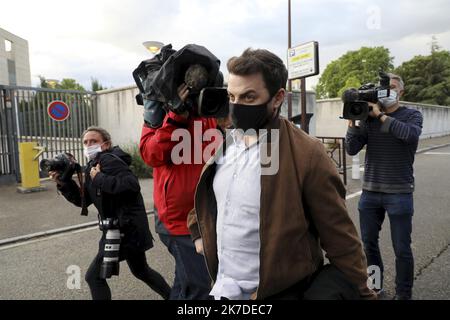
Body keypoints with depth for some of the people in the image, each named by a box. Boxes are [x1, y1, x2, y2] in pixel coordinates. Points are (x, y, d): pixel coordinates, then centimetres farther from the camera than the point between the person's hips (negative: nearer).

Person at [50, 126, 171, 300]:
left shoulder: (107, 159, -15)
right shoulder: (93, 165, 14)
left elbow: (132, 184, -30)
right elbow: (83, 200, 15)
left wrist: (100, 179, -24)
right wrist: (63, 183, 2)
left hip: (126, 228, -10)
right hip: (128, 227, 10)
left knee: (94, 276, -2)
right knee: (141, 271, 25)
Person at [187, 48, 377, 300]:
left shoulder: (307, 155, -20)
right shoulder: (223, 144, -1)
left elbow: (341, 239, -14)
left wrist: (362, 293, -8)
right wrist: (199, 233, 10)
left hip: (278, 292, -5)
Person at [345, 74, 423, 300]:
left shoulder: (412, 115, 1)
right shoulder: (368, 117, 6)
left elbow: (411, 134, -22)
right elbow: (352, 150, -2)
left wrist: (380, 115, -18)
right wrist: (353, 121, -13)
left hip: (399, 193, -2)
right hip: (370, 192, 3)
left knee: (402, 249, 5)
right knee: (368, 243, 13)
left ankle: (403, 294, 24)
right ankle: (374, 286, 33)